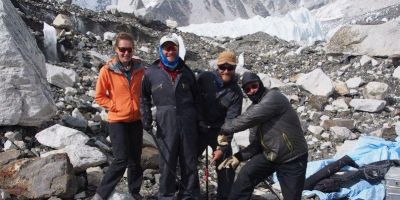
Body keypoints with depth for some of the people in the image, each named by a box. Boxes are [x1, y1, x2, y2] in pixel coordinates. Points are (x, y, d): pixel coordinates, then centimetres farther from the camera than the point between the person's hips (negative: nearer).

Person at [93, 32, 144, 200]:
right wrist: (115, 106, -12)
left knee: (135, 159, 12)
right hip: (117, 121, -4)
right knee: (121, 160, -10)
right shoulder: (107, 70, -10)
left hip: (136, 119, 4)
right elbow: (99, 96, -3)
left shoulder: (139, 68, 0)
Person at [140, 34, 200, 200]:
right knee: (167, 164, 4)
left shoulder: (186, 72, 8)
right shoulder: (151, 73, 1)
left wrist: (199, 119, 13)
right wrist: (146, 118, 2)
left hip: (188, 125, 2)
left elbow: (196, 98, 18)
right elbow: (144, 97, 12)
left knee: (190, 163, 10)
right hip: (165, 126, -2)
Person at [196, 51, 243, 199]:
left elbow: (231, 122, -17)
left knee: (226, 168, -1)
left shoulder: (236, 93, -13)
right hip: (198, 128, 1)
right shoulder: (204, 78, -12)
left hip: (219, 132, -1)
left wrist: (223, 147, -24)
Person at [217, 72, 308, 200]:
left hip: (292, 158, -7)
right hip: (269, 154, 7)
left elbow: (248, 118, -28)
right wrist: (239, 156, -5)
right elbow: (258, 141, 7)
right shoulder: (254, 107, 7)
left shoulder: (273, 97, -18)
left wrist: (224, 130, -16)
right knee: (245, 177, -4)